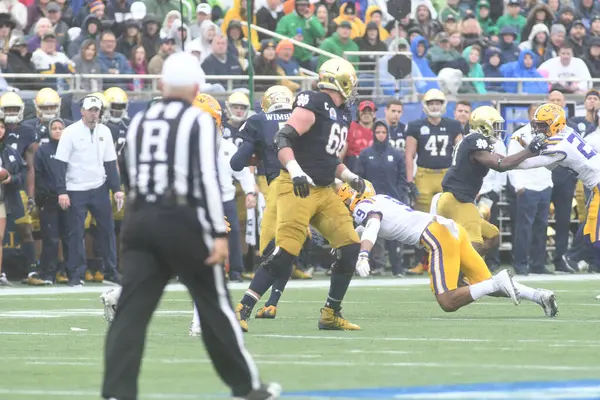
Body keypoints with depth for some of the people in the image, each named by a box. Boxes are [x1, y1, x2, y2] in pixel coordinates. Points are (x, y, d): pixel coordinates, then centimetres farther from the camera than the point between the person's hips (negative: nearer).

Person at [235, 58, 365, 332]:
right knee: (284, 255, -16)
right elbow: (282, 139, -20)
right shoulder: (313, 105, -12)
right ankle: (243, 310, -11)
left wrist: (350, 177, 10)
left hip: (324, 191, 9)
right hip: (297, 189, -9)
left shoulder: (342, 115, 17)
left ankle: (331, 314, 14)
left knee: (350, 247, 3)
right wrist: (296, 172, -32)